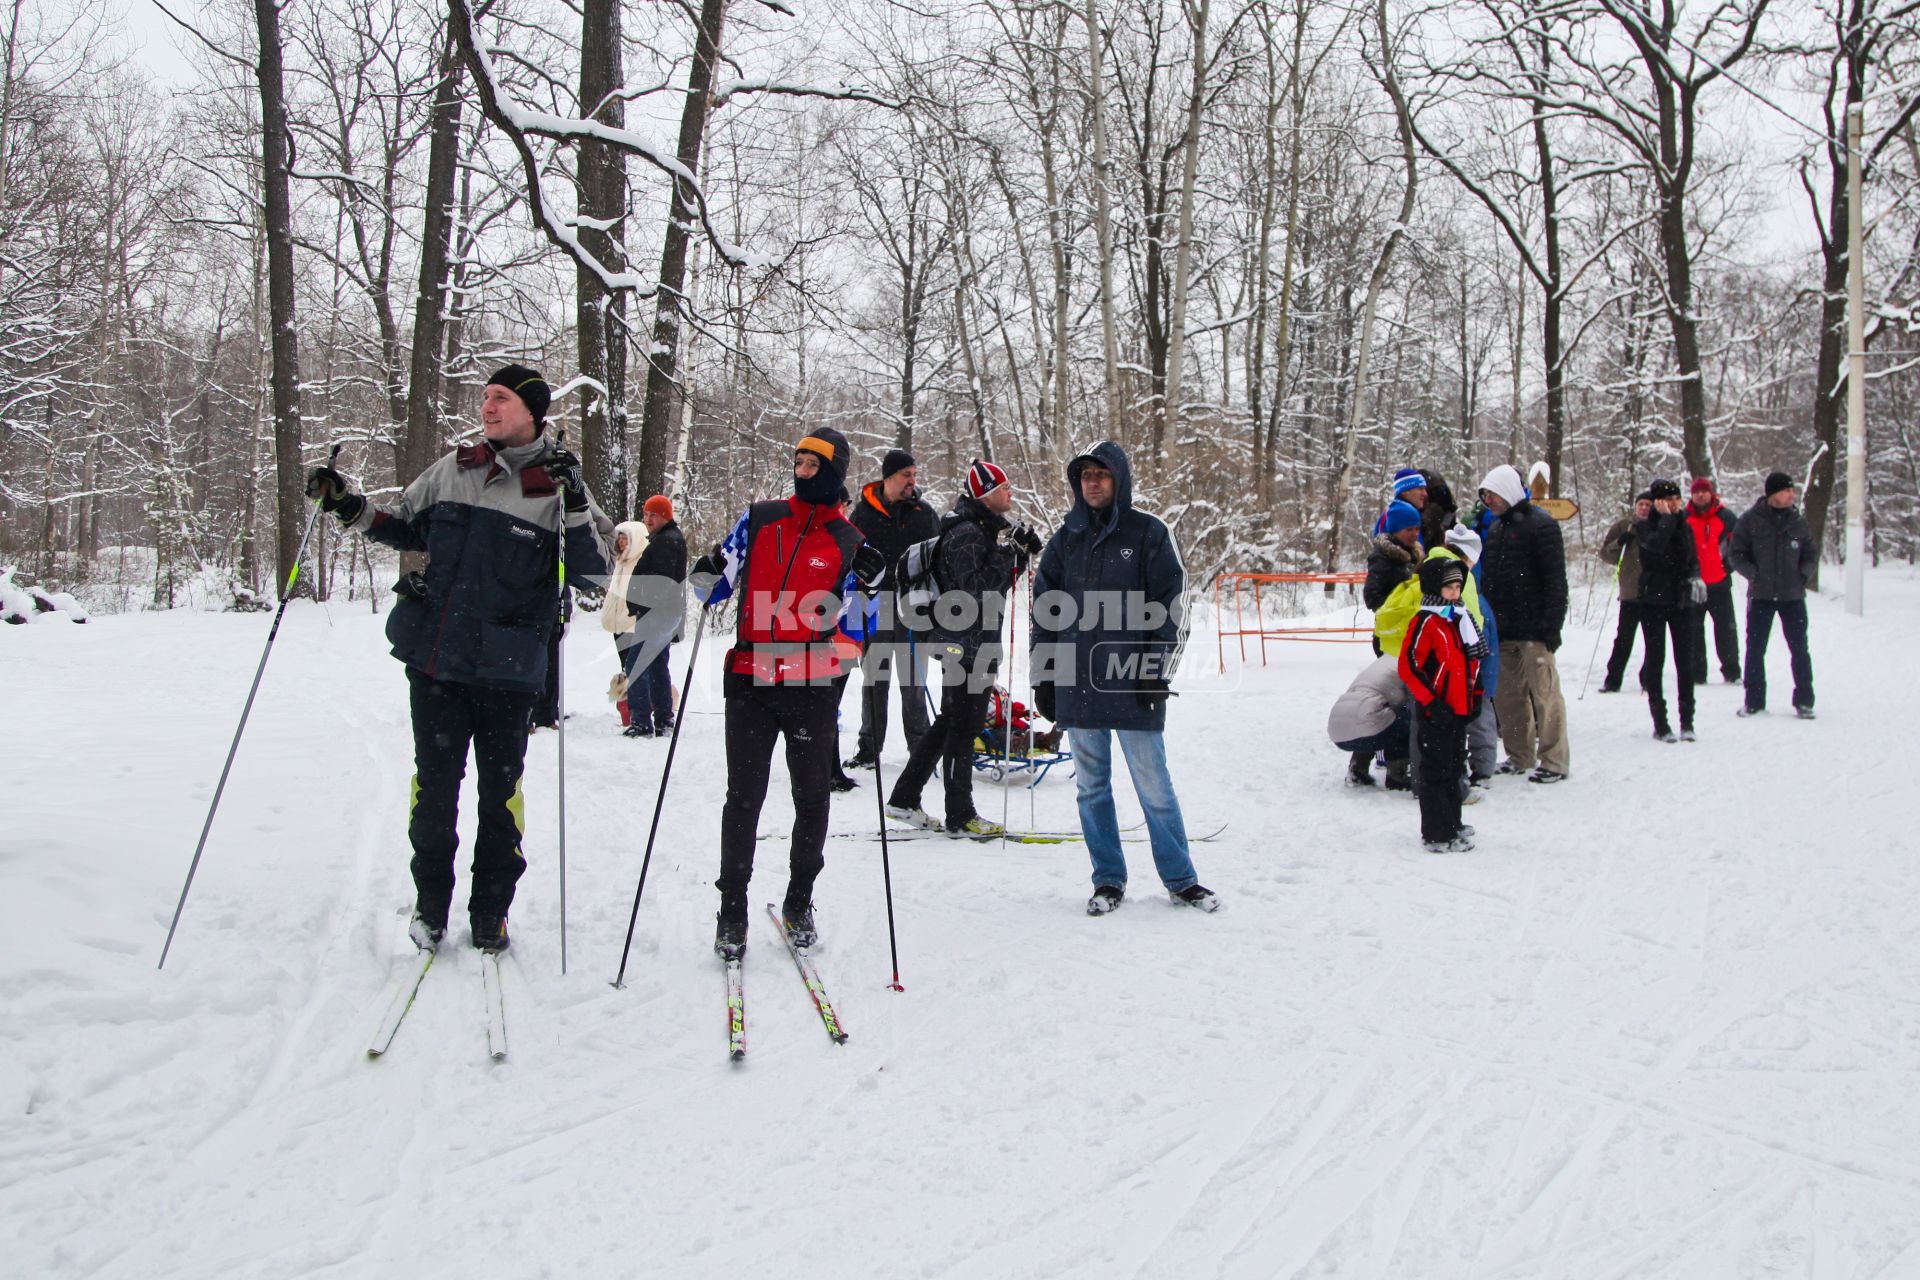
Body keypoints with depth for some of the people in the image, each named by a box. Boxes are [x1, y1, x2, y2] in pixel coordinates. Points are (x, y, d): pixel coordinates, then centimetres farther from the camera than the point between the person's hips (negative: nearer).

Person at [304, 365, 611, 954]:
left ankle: (491, 909, 22)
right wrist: (351, 508, 8)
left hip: (507, 667, -3)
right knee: (434, 781, 7)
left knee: (500, 790, 7)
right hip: (435, 658, 3)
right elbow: (405, 527, 23)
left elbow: (596, 568, -8)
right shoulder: (452, 470, 9)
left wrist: (576, 503, -20)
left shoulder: (557, 485, -1)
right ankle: (430, 899, 25)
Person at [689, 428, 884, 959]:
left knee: (813, 797, 7)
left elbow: (852, 633, 1)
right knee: (744, 795, 1)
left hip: (814, 687, 0)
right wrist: (708, 576, -9)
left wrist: (868, 585, -13)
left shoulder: (850, 544, 4)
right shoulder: (759, 519, 8)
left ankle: (799, 902, 25)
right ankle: (732, 908, 13)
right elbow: (716, 589, 12)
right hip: (750, 681, 1)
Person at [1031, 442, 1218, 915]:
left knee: (1154, 787, 1)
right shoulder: (1065, 540, 11)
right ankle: (1108, 880, 20)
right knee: (1091, 788, 9)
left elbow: (1169, 605, -2)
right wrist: (1043, 677, 9)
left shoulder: (1148, 534, 1)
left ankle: (1180, 879, 14)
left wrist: (1157, 670, -9)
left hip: (1132, 684, -4)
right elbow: (1045, 612, 14)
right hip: (1076, 683, 4)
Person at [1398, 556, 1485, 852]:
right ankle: (1437, 834, 5)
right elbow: (1408, 667, -20)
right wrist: (1432, 703, -20)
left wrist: (1475, 696, 16)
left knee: (1455, 769, 18)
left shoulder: (1463, 618, 12)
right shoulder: (1426, 622, -15)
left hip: (1460, 710, 9)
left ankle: (1452, 824, 30)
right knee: (1437, 772, -2)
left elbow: (1474, 660, 23)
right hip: (1437, 712, -9)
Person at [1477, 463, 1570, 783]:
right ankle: (1519, 757, 21)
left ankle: (1554, 761, 3)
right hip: (1502, 629, 8)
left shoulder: (1541, 525, -7)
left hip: (1533, 629, -8)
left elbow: (1556, 580, -12)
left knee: (1543, 693, -5)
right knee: (1507, 695, 11)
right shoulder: (1493, 527, 17)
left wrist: (1552, 624, -17)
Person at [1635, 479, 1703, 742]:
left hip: (1680, 600, 4)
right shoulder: (1644, 526, -2)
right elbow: (1655, 545, -23)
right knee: (1656, 660, 1)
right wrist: (1666, 518, -13)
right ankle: (1660, 723, 6)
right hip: (1654, 600, -4)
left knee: (1685, 661, 1)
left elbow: (1694, 559, 18)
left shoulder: (1684, 526, 11)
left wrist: (1694, 577, 0)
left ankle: (1687, 720, 7)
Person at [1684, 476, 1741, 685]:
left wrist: (1728, 565, 2)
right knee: (1693, 630, 3)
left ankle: (1732, 671, 9)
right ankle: (1696, 673, 9)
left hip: (1720, 583, 0)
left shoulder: (1725, 517, 2)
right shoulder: (1684, 519, 3)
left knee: (1726, 628, 2)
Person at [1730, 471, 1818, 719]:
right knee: (1755, 649, 4)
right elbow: (1735, 553, 0)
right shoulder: (1750, 520, -3)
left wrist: (1804, 575, -3)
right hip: (1760, 594, -1)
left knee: (1799, 649, 3)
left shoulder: (1798, 521, 4)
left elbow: (1811, 554, 13)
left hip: (1793, 595, 2)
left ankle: (1804, 700, 11)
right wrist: (1754, 574, -10)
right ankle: (1754, 701, 14)